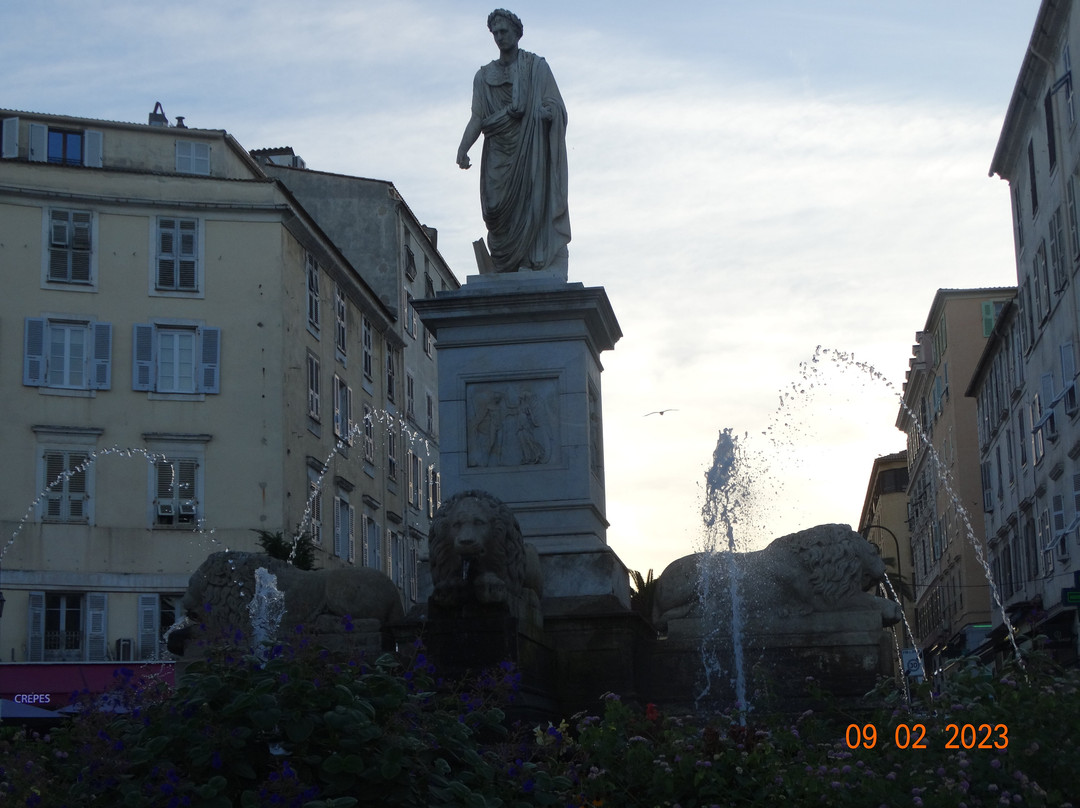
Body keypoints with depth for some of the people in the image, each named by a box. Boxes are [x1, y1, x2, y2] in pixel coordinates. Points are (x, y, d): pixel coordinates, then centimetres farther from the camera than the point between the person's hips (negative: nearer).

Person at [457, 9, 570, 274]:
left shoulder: (537, 66, 10)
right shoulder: (485, 76, 17)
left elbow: (556, 104, 3)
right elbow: (477, 117, 7)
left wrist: (548, 111, -20)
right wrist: (463, 148, -9)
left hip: (531, 150, -2)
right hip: (499, 154, 2)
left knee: (534, 208, -15)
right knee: (499, 210, -9)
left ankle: (539, 268, -21)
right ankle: (507, 278, -13)